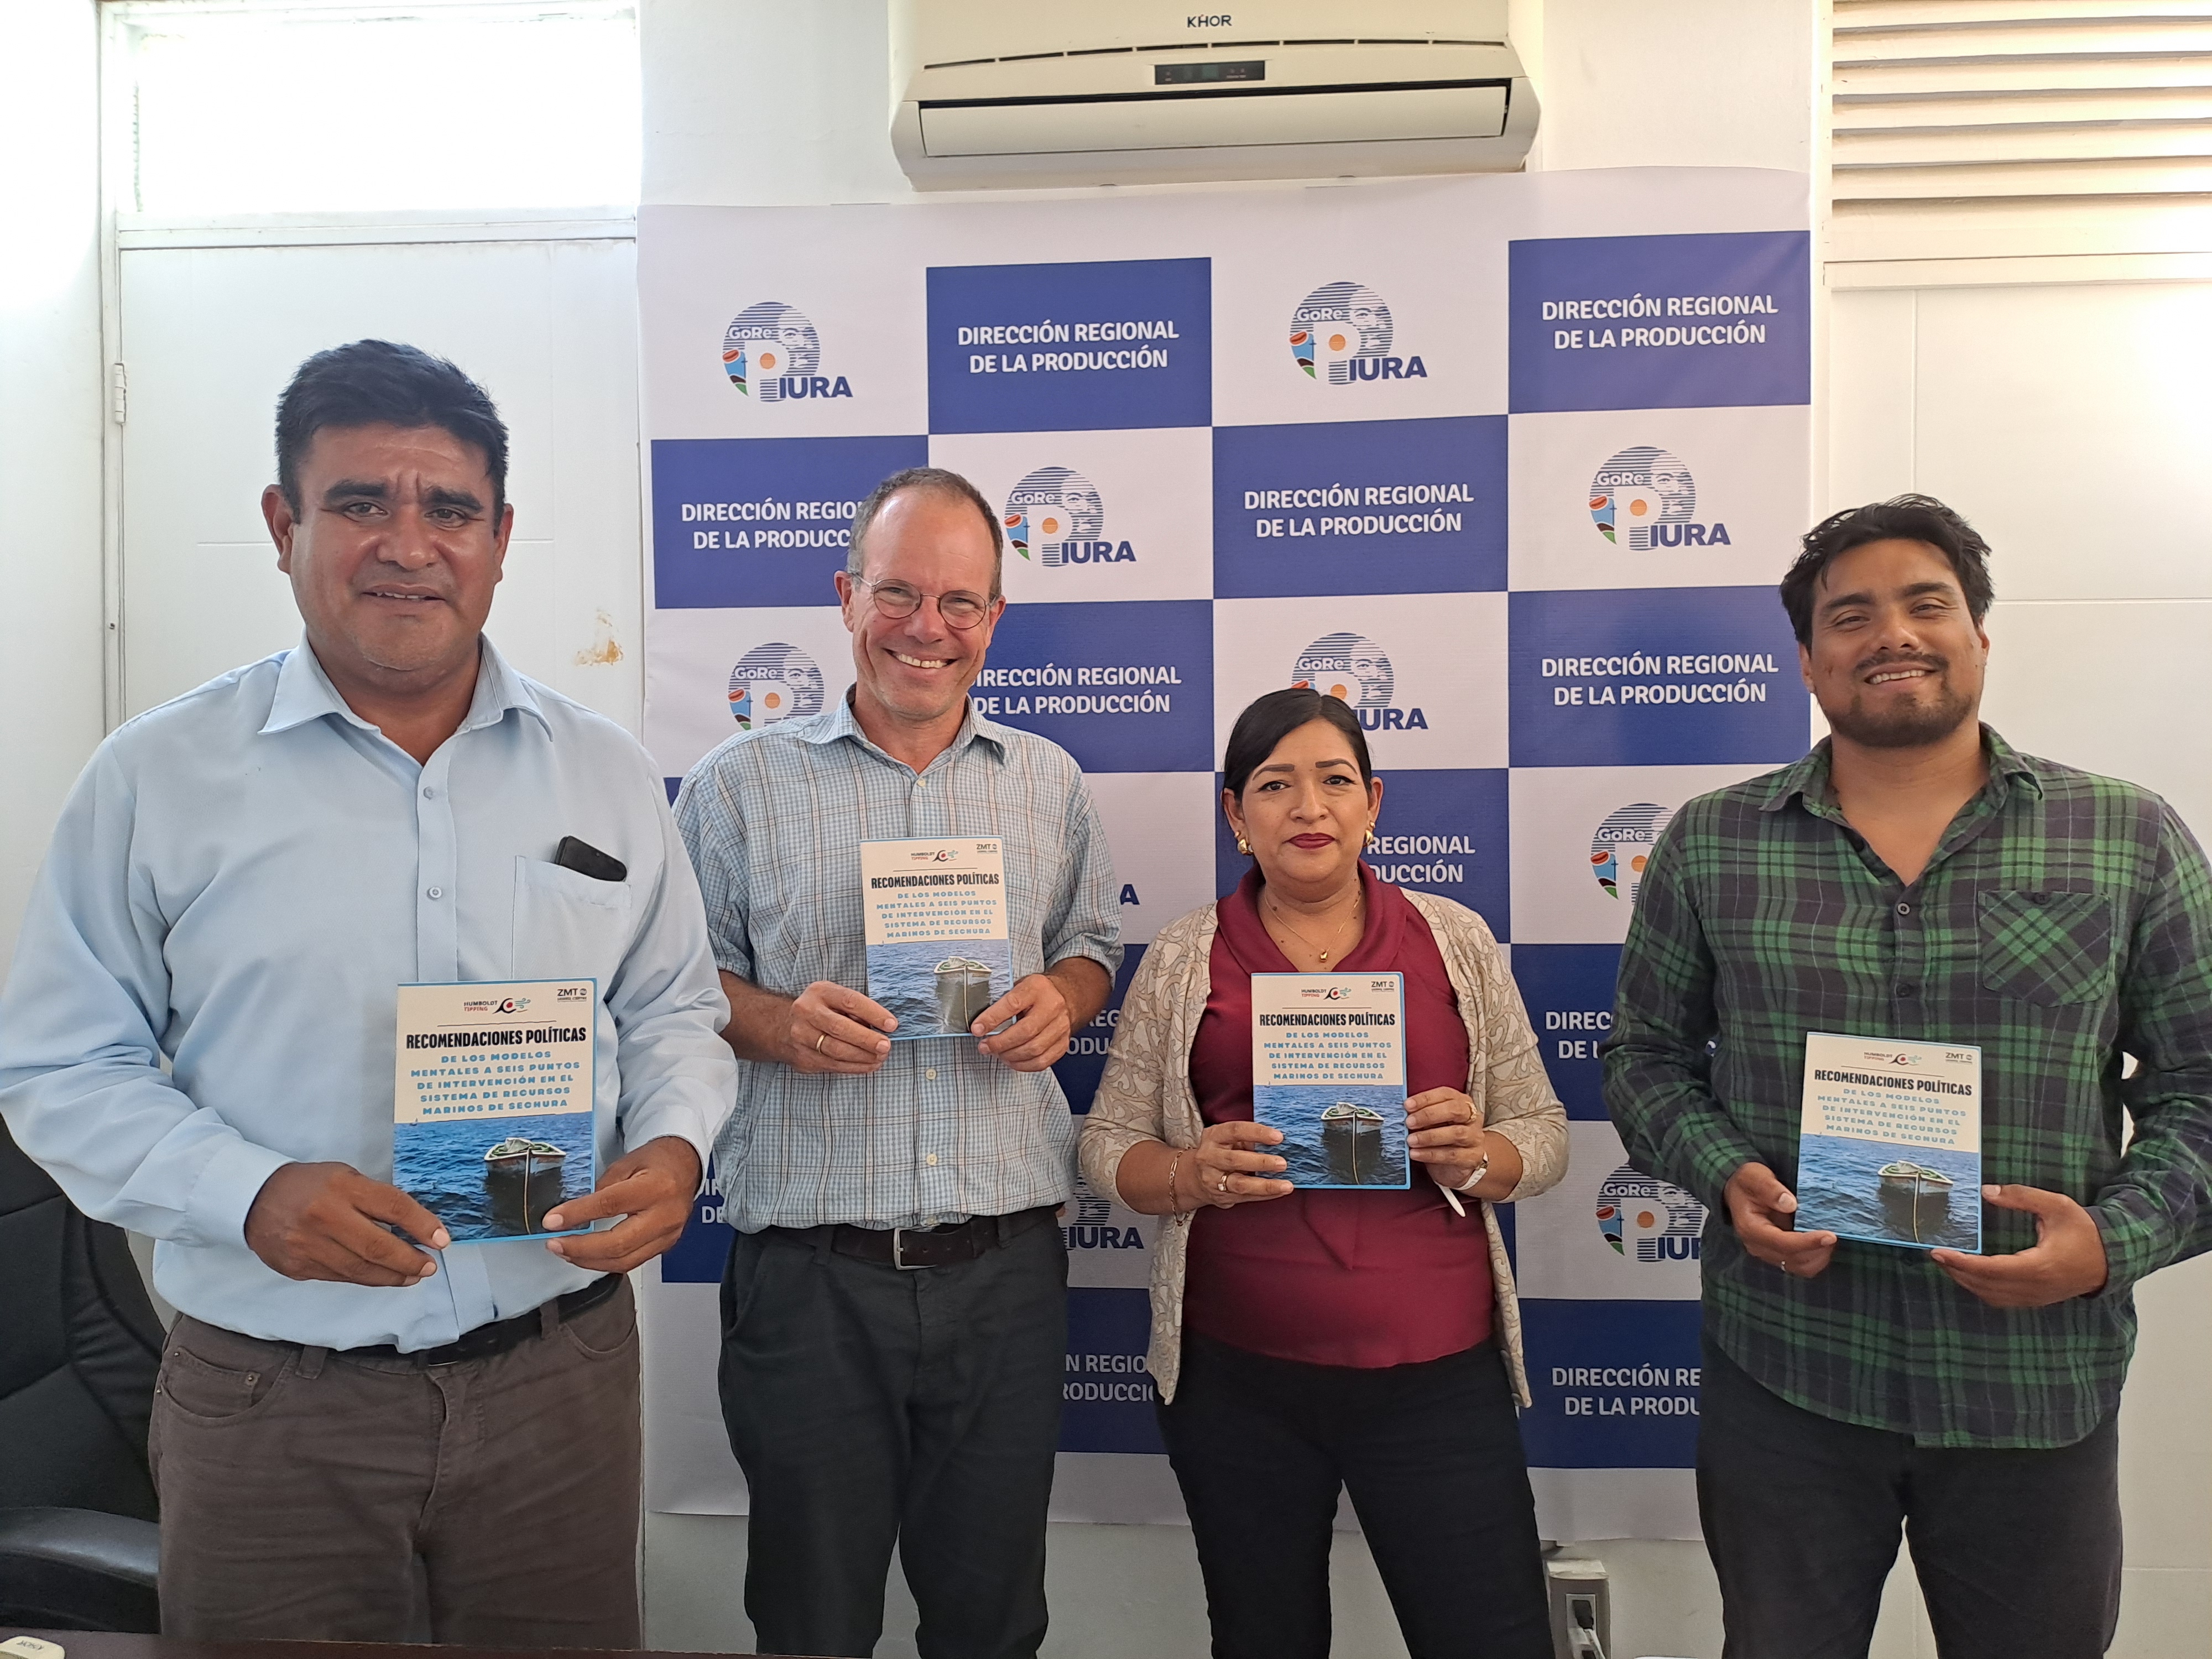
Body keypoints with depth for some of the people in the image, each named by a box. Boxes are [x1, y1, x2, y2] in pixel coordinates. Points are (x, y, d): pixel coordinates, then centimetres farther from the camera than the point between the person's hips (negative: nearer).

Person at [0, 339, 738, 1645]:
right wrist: (247, 1193, -17)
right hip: (271, 1397, -1)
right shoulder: (156, 779, -3)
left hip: (562, 1374, 2)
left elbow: (675, 1010, 10)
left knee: (568, 1640, 17)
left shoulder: (607, 774, 4)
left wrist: (674, 1145, -10)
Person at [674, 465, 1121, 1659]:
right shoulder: (741, 785, 1)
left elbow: (1093, 944, 17)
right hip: (809, 1276, -2)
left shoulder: (1048, 783, 8)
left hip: (1005, 1265, 2)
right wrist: (774, 1024, -15)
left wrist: (1062, 999, -5)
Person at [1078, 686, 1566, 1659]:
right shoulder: (1183, 959, 3)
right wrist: (1197, 1173, -15)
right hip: (1236, 1376, 1)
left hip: (1437, 1374, 0)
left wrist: (1478, 1157, -13)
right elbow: (1109, 1145, 4)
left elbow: (1542, 1137, 8)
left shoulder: (1456, 942, 4)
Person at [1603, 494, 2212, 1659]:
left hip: (2036, 1377, 1)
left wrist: (2118, 1237, -13)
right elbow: (1647, 1054, 6)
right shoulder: (1710, 845, 0)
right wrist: (1728, 1176, -12)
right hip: (1782, 1372, 0)